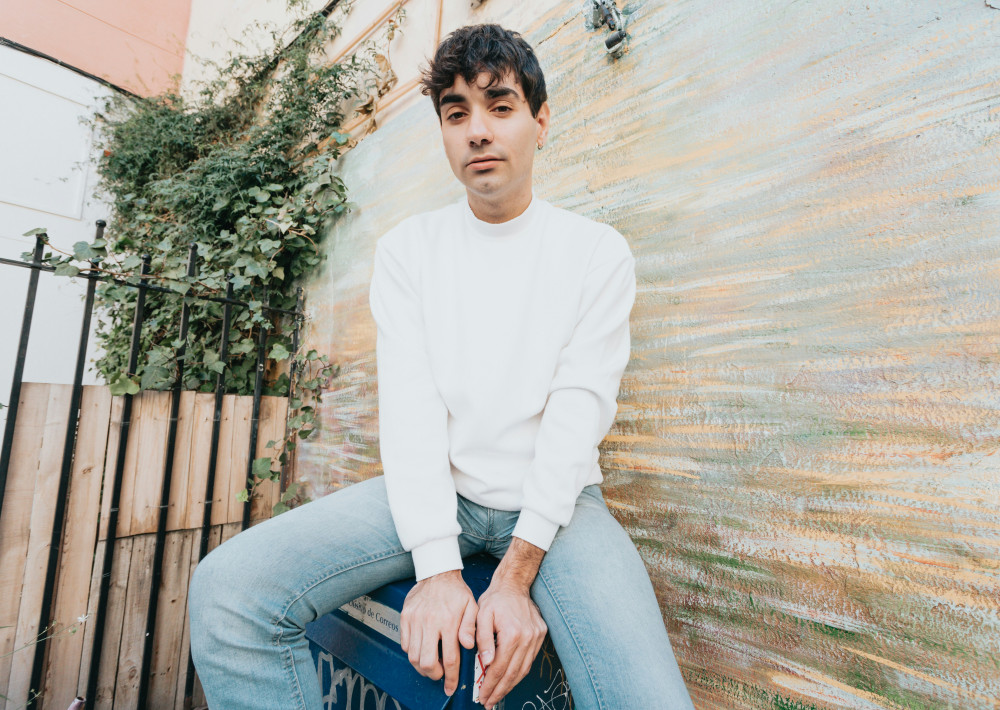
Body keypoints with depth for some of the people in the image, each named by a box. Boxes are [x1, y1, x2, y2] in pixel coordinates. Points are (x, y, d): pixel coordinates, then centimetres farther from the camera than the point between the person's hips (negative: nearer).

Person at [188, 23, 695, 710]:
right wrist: (437, 566, -17)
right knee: (226, 590, -16)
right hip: (432, 491, 2)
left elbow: (579, 411, -10)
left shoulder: (598, 252, -2)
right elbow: (410, 405, -7)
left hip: (555, 498, -1)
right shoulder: (407, 248, 3)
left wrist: (516, 572, -17)